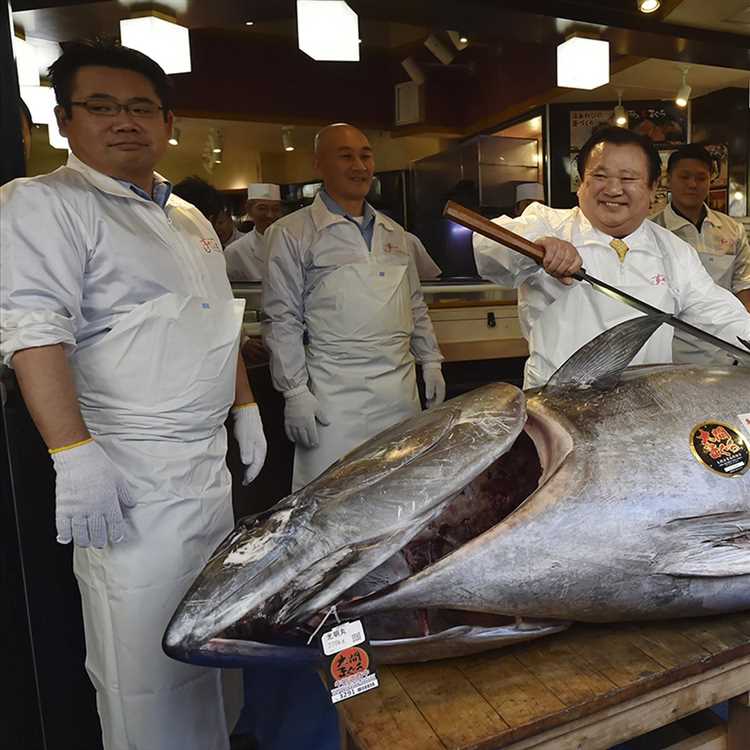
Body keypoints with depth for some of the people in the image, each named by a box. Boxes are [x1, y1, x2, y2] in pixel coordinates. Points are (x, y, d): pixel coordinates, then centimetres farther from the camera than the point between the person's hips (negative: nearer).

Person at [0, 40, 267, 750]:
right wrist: (75, 454, -25)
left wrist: (246, 409, 18)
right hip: (130, 477, -8)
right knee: (142, 658, 1)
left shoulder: (190, 219, 17)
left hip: (207, 463, 8)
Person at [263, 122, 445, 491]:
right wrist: (295, 392, -9)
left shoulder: (393, 231, 15)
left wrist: (431, 362, 16)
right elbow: (282, 321, -5)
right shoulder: (292, 232, -3)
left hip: (401, 391, 6)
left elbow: (415, 305, 21)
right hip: (335, 396, -5)